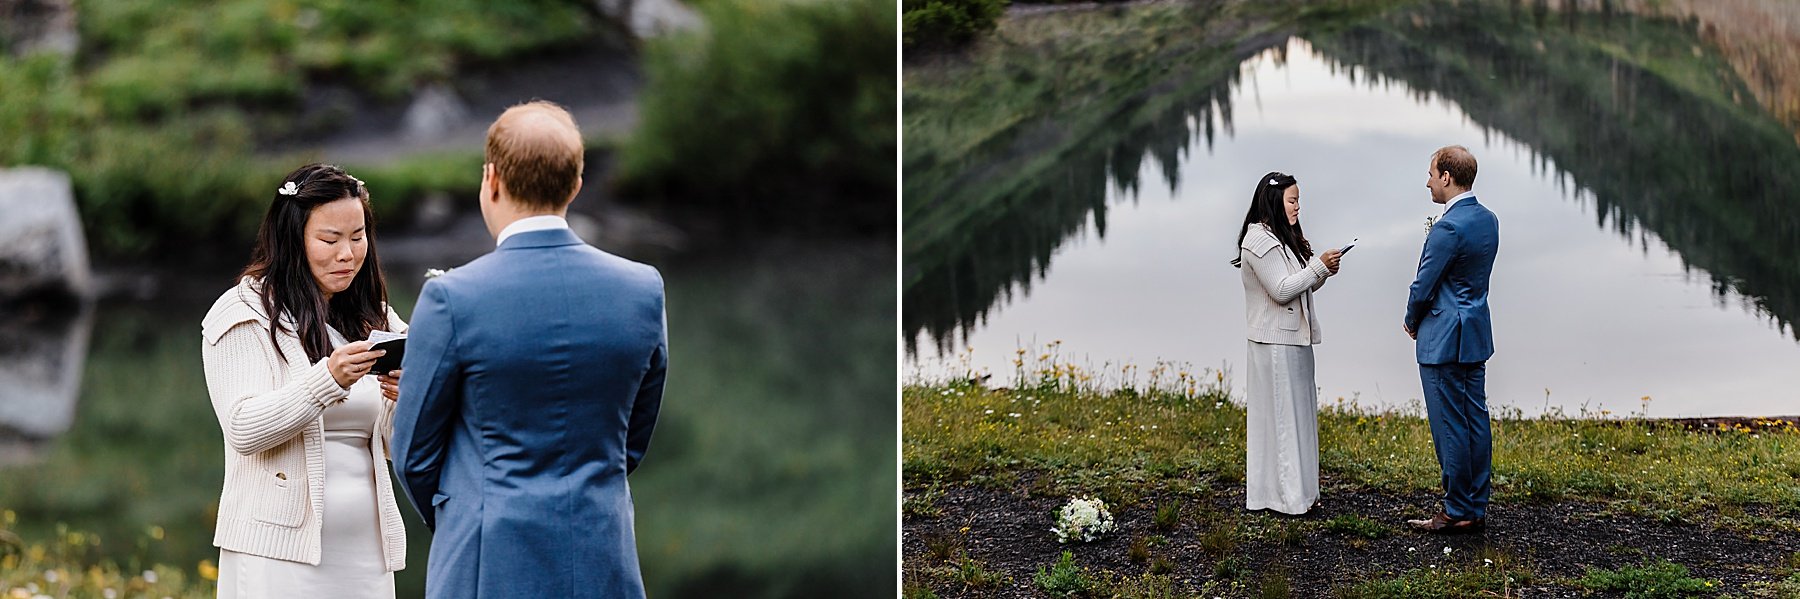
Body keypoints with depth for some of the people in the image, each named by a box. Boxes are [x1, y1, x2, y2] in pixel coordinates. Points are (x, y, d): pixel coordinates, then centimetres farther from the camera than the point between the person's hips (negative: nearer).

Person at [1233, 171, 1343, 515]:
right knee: (1281, 415, -6)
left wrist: (1324, 272, 2)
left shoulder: (1285, 238, 18)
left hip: (1295, 339, 10)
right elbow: (1281, 290, -19)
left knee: (1298, 413, 11)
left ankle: (1298, 490, 16)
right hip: (1275, 342, -10)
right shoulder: (1260, 239, -13)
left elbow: (1302, 287, 20)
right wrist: (1319, 266, -15)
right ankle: (1285, 496, -3)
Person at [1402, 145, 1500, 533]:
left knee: (1450, 427, -2)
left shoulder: (1449, 228, -20)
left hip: (1443, 340, -9)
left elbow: (1423, 286, -15)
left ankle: (1458, 512, 3)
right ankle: (1476, 508, 18)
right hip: (1476, 337, 9)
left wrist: (1412, 322, 4)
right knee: (1475, 420, 12)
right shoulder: (1488, 220, 8)